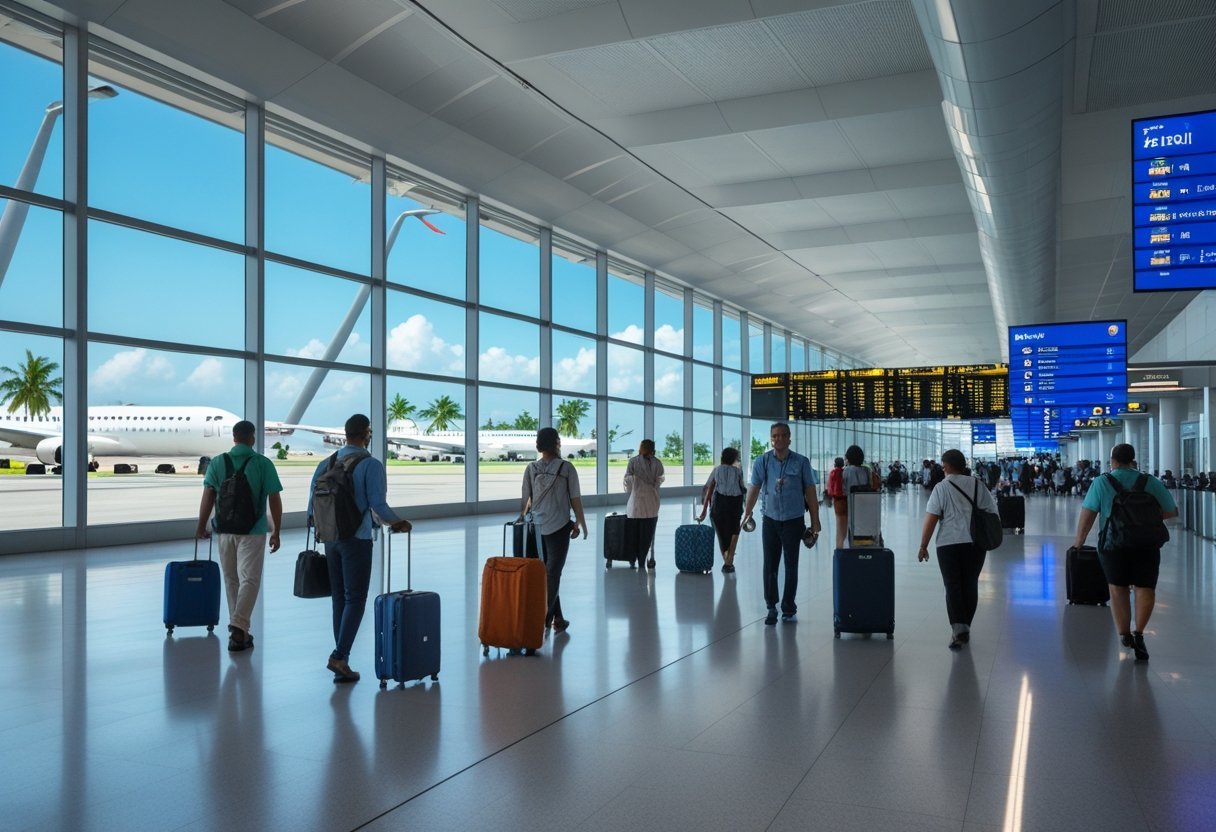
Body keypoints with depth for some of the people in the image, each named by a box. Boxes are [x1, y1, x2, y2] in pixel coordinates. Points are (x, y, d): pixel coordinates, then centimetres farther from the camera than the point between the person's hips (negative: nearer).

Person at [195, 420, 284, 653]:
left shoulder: (217, 463, 2)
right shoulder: (264, 464, -5)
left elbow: (208, 497, -4)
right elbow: (274, 500, -6)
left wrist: (201, 526, 5)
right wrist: (276, 532, 2)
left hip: (225, 529, 3)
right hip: (253, 531, -3)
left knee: (231, 580, 15)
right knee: (249, 579, -1)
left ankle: (239, 630, 23)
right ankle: (238, 628, -16)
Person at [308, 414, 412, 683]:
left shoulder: (325, 464, 7)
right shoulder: (371, 465, -10)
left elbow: (313, 505, 9)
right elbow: (378, 505, -16)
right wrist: (397, 523, 1)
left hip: (330, 538, 6)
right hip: (357, 539, -6)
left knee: (339, 598, 13)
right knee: (355, 599, -1)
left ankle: (341, 660, 15)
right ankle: (339, 655, -12)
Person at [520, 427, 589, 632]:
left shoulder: (531, 468, 0)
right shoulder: (567, 468, -7)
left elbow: (527, 498, 1)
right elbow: (575, 499, -5)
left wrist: (522, 516, 18)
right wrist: (580, 523, 7)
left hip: (537, 527, 3)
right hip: (559, 527, -3)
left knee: (545, 573, 13)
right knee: (553, 573, 1)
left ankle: (557, 618, 17)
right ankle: (543, 617, -5)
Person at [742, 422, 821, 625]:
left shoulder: (801, 462, -4)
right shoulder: (762, 461, -2)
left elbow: (810, 492, 0)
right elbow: (754, 488, -1)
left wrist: (815, 522, 0)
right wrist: (747, 513, -9)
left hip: (793, 521, -1)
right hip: (771, 519, 1)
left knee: (791, 566, 8)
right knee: (770, 565, 3)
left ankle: (788, 607, 20)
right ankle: (771, 607, 13)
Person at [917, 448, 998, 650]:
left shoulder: (942, 487, -5)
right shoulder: (978, 485, 5)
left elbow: (931, 519, -8)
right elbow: (992, 512, 7)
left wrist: (923, 546, -2)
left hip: (949, 543, -3)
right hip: (975, 543, 3)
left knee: (953, 586, 2)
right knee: (970, 584, 13)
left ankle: (958, 628, -13)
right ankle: (965, 629, 20)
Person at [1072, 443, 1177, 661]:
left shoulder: (1101, 482, 0)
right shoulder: (1151, 482, 5)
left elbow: (1087, 514, -4)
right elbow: (1172, 511, 10)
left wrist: (1079, 541, 8)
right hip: (1146, 545, 0)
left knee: (1118, 589, 15)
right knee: (1146, 588, 11)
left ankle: (1124, 634, 13)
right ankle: (1138, 633, -3)